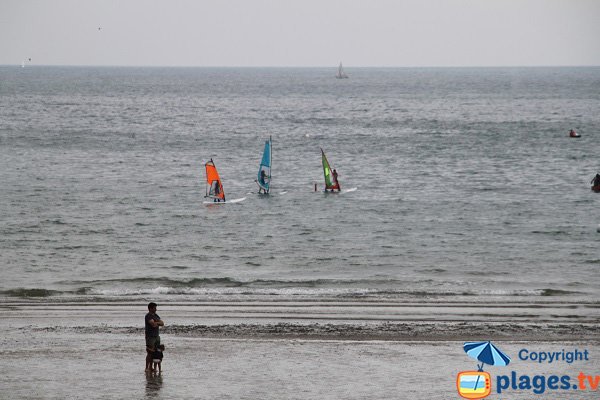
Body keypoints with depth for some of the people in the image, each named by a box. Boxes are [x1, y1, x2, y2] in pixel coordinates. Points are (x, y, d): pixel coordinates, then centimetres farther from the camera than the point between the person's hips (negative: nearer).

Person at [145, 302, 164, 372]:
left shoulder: (156, 315, 16)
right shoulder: (148, 316, -10)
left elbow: (162, 324, 8)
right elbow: (153, 324, -22)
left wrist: (156, 323, -10)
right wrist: (159, 323, -2)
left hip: (156, 336, 8)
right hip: (150, 337, -8)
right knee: (150, 353, -8)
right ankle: (147, 368, -5)